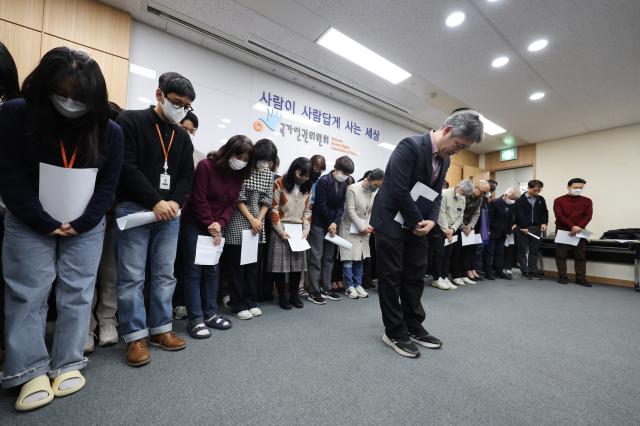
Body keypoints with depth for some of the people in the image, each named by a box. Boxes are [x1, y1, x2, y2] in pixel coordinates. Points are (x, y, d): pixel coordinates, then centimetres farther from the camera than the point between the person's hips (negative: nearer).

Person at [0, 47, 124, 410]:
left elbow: (108, 184, -3)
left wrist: (79, 224, -10)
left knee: (77, 294, 3)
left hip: (86, 226, 1)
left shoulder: (110, 131, -4)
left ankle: (68, 364, 15)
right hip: (29, 224, 0)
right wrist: (47, 224, -13)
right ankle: (32, 371, 14)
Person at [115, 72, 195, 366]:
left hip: (170, 212, 5)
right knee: (132, 276, 0)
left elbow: (186, 176, 11)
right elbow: (126, 167, -10)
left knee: (165, 274, 8)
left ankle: (160, 329, 21)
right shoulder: (130, 121, 0)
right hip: (134, 208, -4)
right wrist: (155, 202, -16)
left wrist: (175, 202, -6)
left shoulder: (183, 137, 16)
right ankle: (135, 337, 13)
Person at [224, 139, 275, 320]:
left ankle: (251, 301, 23)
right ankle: (238, 305, 14)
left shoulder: (269, 174, 6)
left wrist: (259, 220, -7)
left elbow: (267, 201, 6)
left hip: (258, 224, 5)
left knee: (254, 265, 10)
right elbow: (239, 199, -11)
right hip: (238, 223, -5)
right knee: (237, 265, 2)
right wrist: (251, 219, -14)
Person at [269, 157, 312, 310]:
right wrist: (281, 231, -12)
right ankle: (282, 296, 15)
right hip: (281, 229, -4)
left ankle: (294, 294, 22)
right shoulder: (279, 183, -6)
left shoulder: (307, 187, 8)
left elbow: (308, 210, 10)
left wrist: (306, 230, 0)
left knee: (298, 263, 6)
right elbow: (274, 209, -8)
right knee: (280, 263, 0)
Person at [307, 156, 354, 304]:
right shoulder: (324, 181, -13)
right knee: (316, 257, -2)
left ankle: (326, 289, 20)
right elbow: (321, 205, -16)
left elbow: (340, 206, 4)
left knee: (328, 258, 10)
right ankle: (313, 292, 6)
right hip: (319, 224, -6)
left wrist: (335, 223, -10)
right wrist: (330, 223, -9)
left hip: (332, 225, 7)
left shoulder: (343, 185, 7)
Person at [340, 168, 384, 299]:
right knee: (349, 258, -2)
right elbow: (351, 211, -15)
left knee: (360, 258, 7)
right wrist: (362, 227, -15)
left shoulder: (376, 192, 2)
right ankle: (350, 286, 9)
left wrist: (369, 226, -11)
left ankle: (358, 284, 18)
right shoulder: (352, 189, -13)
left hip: (364, 229, 5)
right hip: (350, 228, -4)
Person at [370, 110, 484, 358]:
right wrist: (417, 222, -13)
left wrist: (431, 220, -6)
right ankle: (394, 333, 16)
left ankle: (413, 328, 27)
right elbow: (399, 191, -24)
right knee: (391, 279, 2)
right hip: (392, 221, -8)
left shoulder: (444, 160, 8)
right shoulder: (410, 146, -18)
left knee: (415, 277, 12)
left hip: (418, 224, 8)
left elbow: (436, 195, 13)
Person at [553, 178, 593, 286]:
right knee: (561, 255, 0)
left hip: (579, 232, 2)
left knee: (580, 256, 4)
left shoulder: (587, 201, 10)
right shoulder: (559, 200, 2)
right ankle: (562, 277, 8)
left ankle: (581, 278, 11)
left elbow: (588, 216, -1)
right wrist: (572, 227, -19)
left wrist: (578, 227, -16)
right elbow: (559, 216, -8)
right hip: (562, 231, -2)